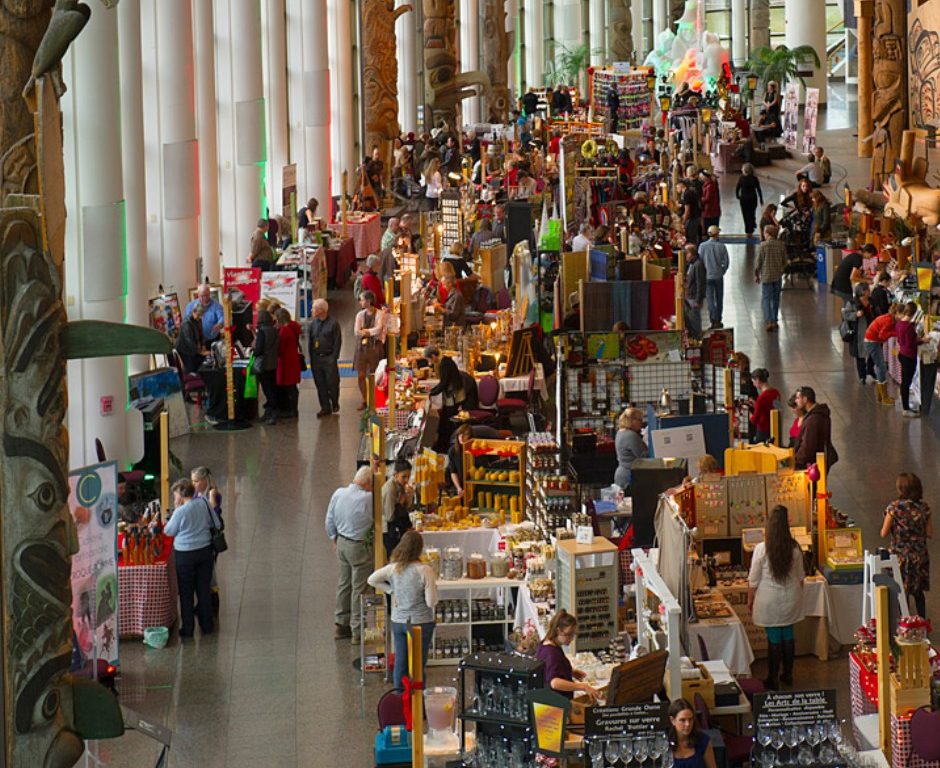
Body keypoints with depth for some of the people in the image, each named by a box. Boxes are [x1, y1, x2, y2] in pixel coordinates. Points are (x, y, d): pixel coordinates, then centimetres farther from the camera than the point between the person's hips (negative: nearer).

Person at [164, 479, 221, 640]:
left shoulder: (180, 511, -18)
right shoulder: (204, 504, -4)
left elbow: (168, 531, -5)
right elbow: (217, 525, 5)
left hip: (185, 555, -5)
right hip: (205, 551, 5)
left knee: (186, 592, 7)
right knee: (204, 588, 15)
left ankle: (187, 628, 11)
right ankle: (207, 625, 21)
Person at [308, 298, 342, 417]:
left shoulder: (333, 323, -6)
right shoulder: (313, 323, 8)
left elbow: (337, 341, -6)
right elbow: (309, 339, 12)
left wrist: (334, 357, -11)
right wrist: (310, 356, 5)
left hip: (329, 358, -4)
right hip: (316, 357, 4)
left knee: (332, 382, 1)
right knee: (320, 384, 5)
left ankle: (335, 405, 22)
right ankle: (325, 407, 12)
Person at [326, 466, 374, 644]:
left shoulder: (338, 494, -4)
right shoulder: (368, 499, -24)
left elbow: (330, 520, 6)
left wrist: (334, 538, 19)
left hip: (341, 543, 7)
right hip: (359, 547, -7)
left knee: (343, 583, 20)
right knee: (359, 588, 3)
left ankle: (341, 625, 31)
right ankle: (357, 632, 9)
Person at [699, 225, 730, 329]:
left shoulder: (703, 246, -8)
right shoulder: (721, 246, -7)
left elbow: (700, 261, -5)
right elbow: (726, 262, -3)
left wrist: (703, 273, 10)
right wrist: (721, 272, 12)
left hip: (707, 276, -1)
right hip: (719, 276, 1)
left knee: (710, 299, 1)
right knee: (719, 299, 14)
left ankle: (714, 320, -8)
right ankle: (718, 320, 21)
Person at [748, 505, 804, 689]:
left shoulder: (761, 549, -16)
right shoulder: (795, 549, -7)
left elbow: (753, 580, -9)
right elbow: (800, 577, 5)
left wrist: (750, 600, 4)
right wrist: (797, 595, 21)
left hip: (769, 600, -3)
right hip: (790, 598, 3)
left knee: (774, 638, 3)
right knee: (788, 635, 14)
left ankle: (773, 679, 10)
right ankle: (787, 675, 24)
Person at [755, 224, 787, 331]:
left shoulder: (762, 246, -13)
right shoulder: (781, 245, -2)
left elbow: (758, 262, -9)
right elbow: (785, 261, 5)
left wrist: (756, 274, 5)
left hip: (766, 276, -4)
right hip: (778, 276, 4)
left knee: (766, 299, 1)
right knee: (776, 299, 15)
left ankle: (769, 322, -9)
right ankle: (774, 321, 21)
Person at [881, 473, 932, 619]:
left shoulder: (894, 507, -15)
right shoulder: (924, 507, -6)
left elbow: (884, 533, -12)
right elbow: (929, 534, -1)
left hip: (900, 556, -3)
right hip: (920, 556, 3)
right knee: (918, 591, 17)